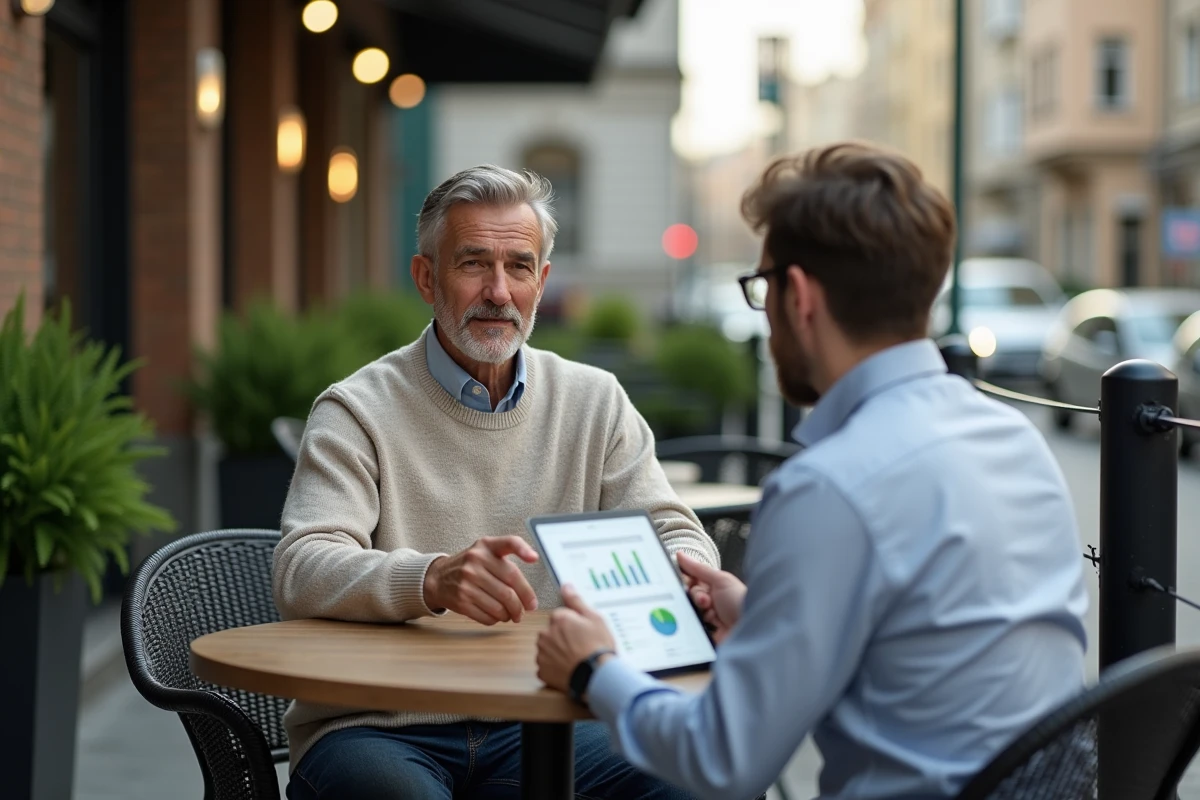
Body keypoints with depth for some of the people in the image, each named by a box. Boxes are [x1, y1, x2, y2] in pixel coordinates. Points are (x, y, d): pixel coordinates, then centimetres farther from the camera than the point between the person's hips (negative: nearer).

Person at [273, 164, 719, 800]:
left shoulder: (594, 402, 11)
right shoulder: (358, 412, -2)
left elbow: (678, 535, 6)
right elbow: (302, 572, -16)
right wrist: (433, 579, -36)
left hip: (536, 720, 3)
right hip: (376, 728, -3)